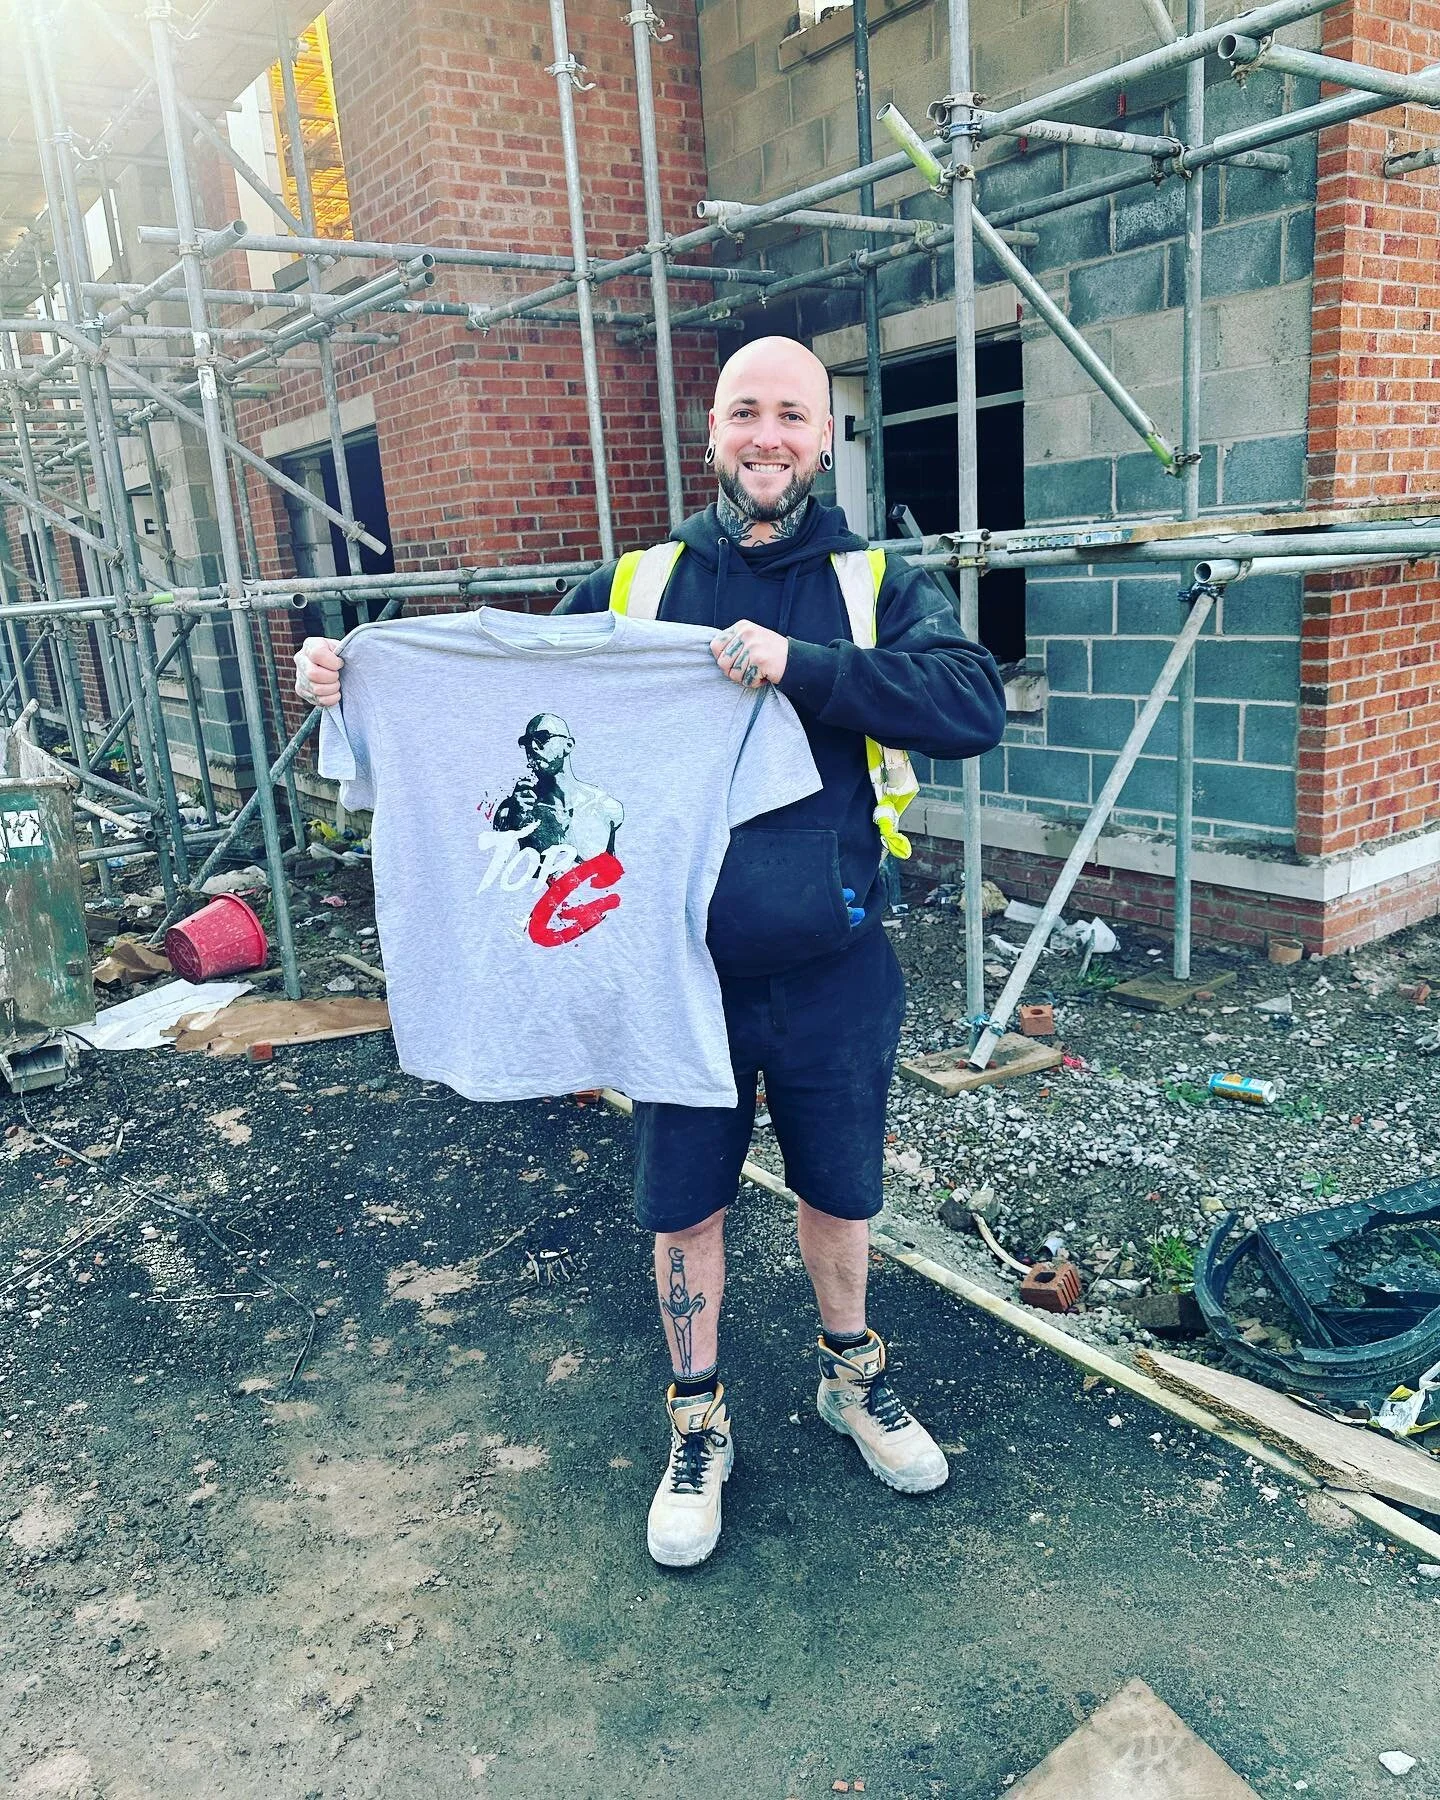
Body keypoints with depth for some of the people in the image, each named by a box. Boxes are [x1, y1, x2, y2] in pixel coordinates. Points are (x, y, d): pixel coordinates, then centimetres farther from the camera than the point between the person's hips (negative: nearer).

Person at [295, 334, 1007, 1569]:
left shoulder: (874, 585, -2)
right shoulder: (637, 584, 1)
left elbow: (974, 705, -20)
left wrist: (799, 665, -29)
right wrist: (361, 685, -8)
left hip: (831, 974, 0)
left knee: (839, 1192, 19)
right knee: (686, 1208, 14)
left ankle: (853, 1378, 48)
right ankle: (700, 1430, 38)